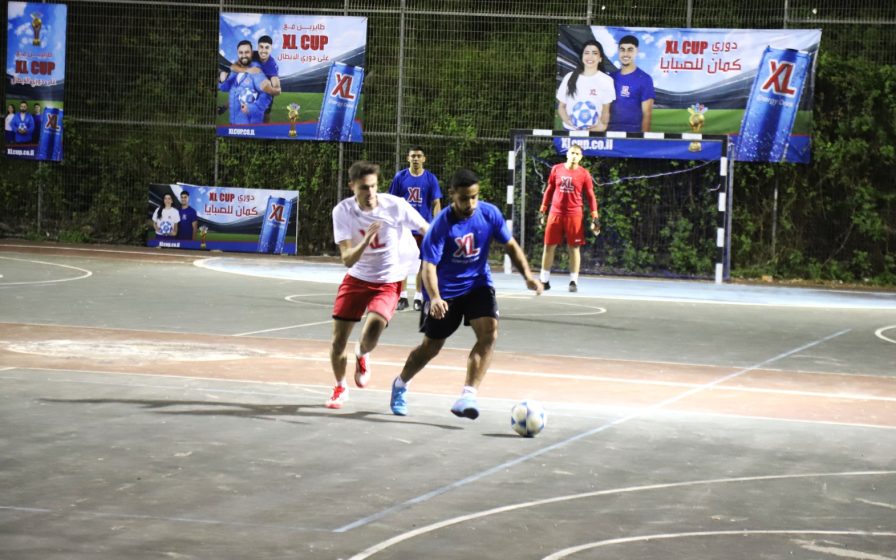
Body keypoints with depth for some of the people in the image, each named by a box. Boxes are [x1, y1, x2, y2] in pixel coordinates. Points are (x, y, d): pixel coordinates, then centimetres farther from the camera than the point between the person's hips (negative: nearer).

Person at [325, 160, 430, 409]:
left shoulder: (395, 206, -19)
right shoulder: (343, 211, -15)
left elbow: (429, 231, -3)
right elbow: (347, 260, -20)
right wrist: (367, 239, -37)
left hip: (388, 283, -2)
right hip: (357, 278, 2)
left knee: (371, 335, -25)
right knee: (338, 339, -1)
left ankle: (362, 355, 14)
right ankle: (340, 388, 29)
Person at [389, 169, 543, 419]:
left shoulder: (490, 213, -13)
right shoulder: (442, 224, -24)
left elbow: (510, 245, 1)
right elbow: (429, 266, -28)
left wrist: (527, 275, -13)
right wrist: (434, 298, -45)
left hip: (478, 284, 3)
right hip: (446, 291, -3)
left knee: (489, 333, -22)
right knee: (431, 346, 9)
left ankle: (468, 396, -25)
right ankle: (400, 384, 38)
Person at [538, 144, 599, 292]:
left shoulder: (584, 174, -2)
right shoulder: (556, 169, 4)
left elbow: (590, 196, 2)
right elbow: (549, 191, 13)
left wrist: (595, 218, -5)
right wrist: (542, 212, 11)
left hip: (574, 215, -2)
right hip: (555, 213, 2)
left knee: (574, 248, 1)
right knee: (549, 246, 3)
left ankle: (573, 281, 6)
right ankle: (544, 280, 11)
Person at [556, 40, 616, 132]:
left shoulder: (607, 80, 0)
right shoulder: (570, 78, 5)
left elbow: (606, 111, 3)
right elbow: (561, 106, 10)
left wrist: (602, 125, -17)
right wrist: (568, 121, -10)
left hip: (594, 131, -1)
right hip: (570, 130, 2)